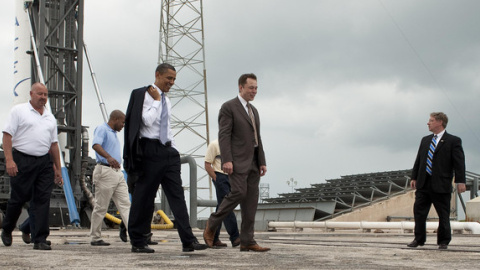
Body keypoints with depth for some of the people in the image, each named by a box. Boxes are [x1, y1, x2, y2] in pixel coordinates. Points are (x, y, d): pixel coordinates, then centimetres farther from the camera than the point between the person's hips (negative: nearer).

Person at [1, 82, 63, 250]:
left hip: (44, 162, 4)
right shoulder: (19, 111, 2)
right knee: (19, 198, 3)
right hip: (22, 161, -4)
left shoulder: (50, 117, 18)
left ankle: (40, 240, -2)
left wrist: (58, 168, 16)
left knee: (43, 199, -3)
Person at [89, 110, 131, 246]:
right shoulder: (102, 129, -7)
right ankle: (95, 238, 6)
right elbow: (96, 145, -25)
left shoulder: (113, 133, 22)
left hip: (118, 172, 9)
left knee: (125, 204, 1)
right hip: (105, 171, -9)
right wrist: (109, 157, -41)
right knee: (101, 207, -2)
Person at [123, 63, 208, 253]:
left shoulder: (166, 101, 19)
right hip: (150, 150, -7)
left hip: (168, 151, 7)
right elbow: (147, 120, -19)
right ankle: (138, 242, 10)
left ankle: (188, 241, -6)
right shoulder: (144, 95, -5)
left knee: (177, 195, -1)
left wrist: (173, 149, 17)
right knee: (143, 197, -1)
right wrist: (157, 100, -9)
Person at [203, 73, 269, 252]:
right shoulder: (228, 107, -4)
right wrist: (227, 160, -21)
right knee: (239, 193, -20)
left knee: (251, 200, 1)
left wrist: (262, 162, 12)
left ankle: (247, 242, 1)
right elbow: (224, 135, -12)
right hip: (237, 161, -8)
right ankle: (212, 224, 1)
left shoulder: (254, 111, 21)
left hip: (253, 162, 8)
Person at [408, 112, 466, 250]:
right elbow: (418, 160, 18)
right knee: (419, 212, 4)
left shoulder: (453, 141, -3)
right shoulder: (425, 140, 15)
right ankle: (419, 239, 14)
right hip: (423, 184, 5)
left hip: (441, 185, -5)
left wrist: (460, 181, -14)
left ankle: (443, 241, 16)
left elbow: (459, 162, -7)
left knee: (443, 215, 3)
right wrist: (414, 177, 13)